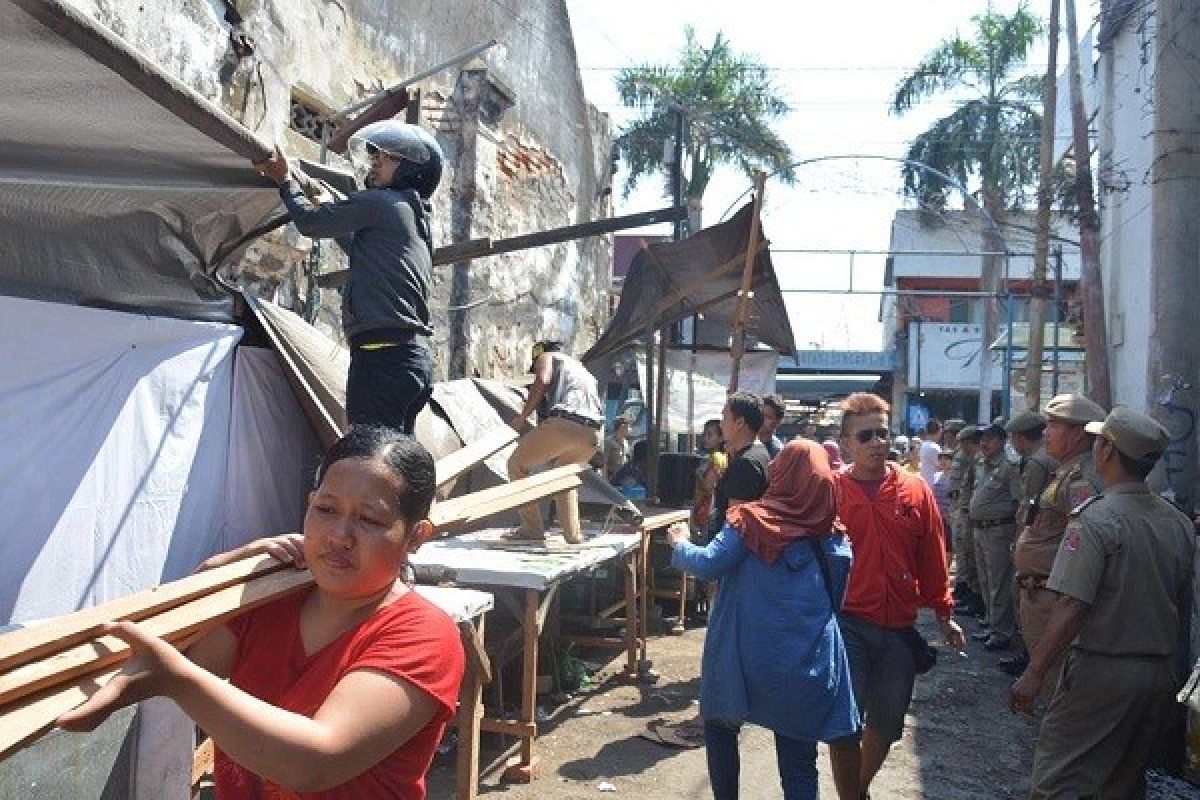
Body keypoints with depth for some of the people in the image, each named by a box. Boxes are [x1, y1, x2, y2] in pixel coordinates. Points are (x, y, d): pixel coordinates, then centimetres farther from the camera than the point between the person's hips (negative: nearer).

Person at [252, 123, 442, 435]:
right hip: (415, 358, 9)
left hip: (381, 354, -9)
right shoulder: (418, 215, 23)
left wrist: (286, 180, 20)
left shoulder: (378, 203, -3)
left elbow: (310, 221, 4)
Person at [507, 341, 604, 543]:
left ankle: (533, 527, 2)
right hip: (592, 434, 7)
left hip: (564, 422, -7)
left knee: (517, 464, 9)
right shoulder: (583, 371, 40)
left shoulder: (546, 357, 21)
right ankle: (573, 535, 21)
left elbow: (541, 381, -1)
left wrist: (522, 417, 5)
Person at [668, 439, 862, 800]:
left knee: (720, 726, 23)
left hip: (746, 655, -2)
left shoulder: (752, 520, -9)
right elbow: (835, 599, 11)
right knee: (798, 761, 10)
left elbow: (709, 565, -15)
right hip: (805, 666, 3)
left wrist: (680, 545, 4)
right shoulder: (832, 537, 2)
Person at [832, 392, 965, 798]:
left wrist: (943, 614, 11)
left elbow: (933, 557, 6)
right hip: (847, 623, -3)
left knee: (886, 724, 15)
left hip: (899, 628, 4)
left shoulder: (916, 490, 0)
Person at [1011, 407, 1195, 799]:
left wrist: (1034, 674, -19)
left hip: (1102, 671, -7)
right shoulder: (1180, 523, 4)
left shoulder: (1096, 519, -18)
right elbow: (1183, 607, 12)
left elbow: (1072, 608, -23)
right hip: (1161, 672, 7)